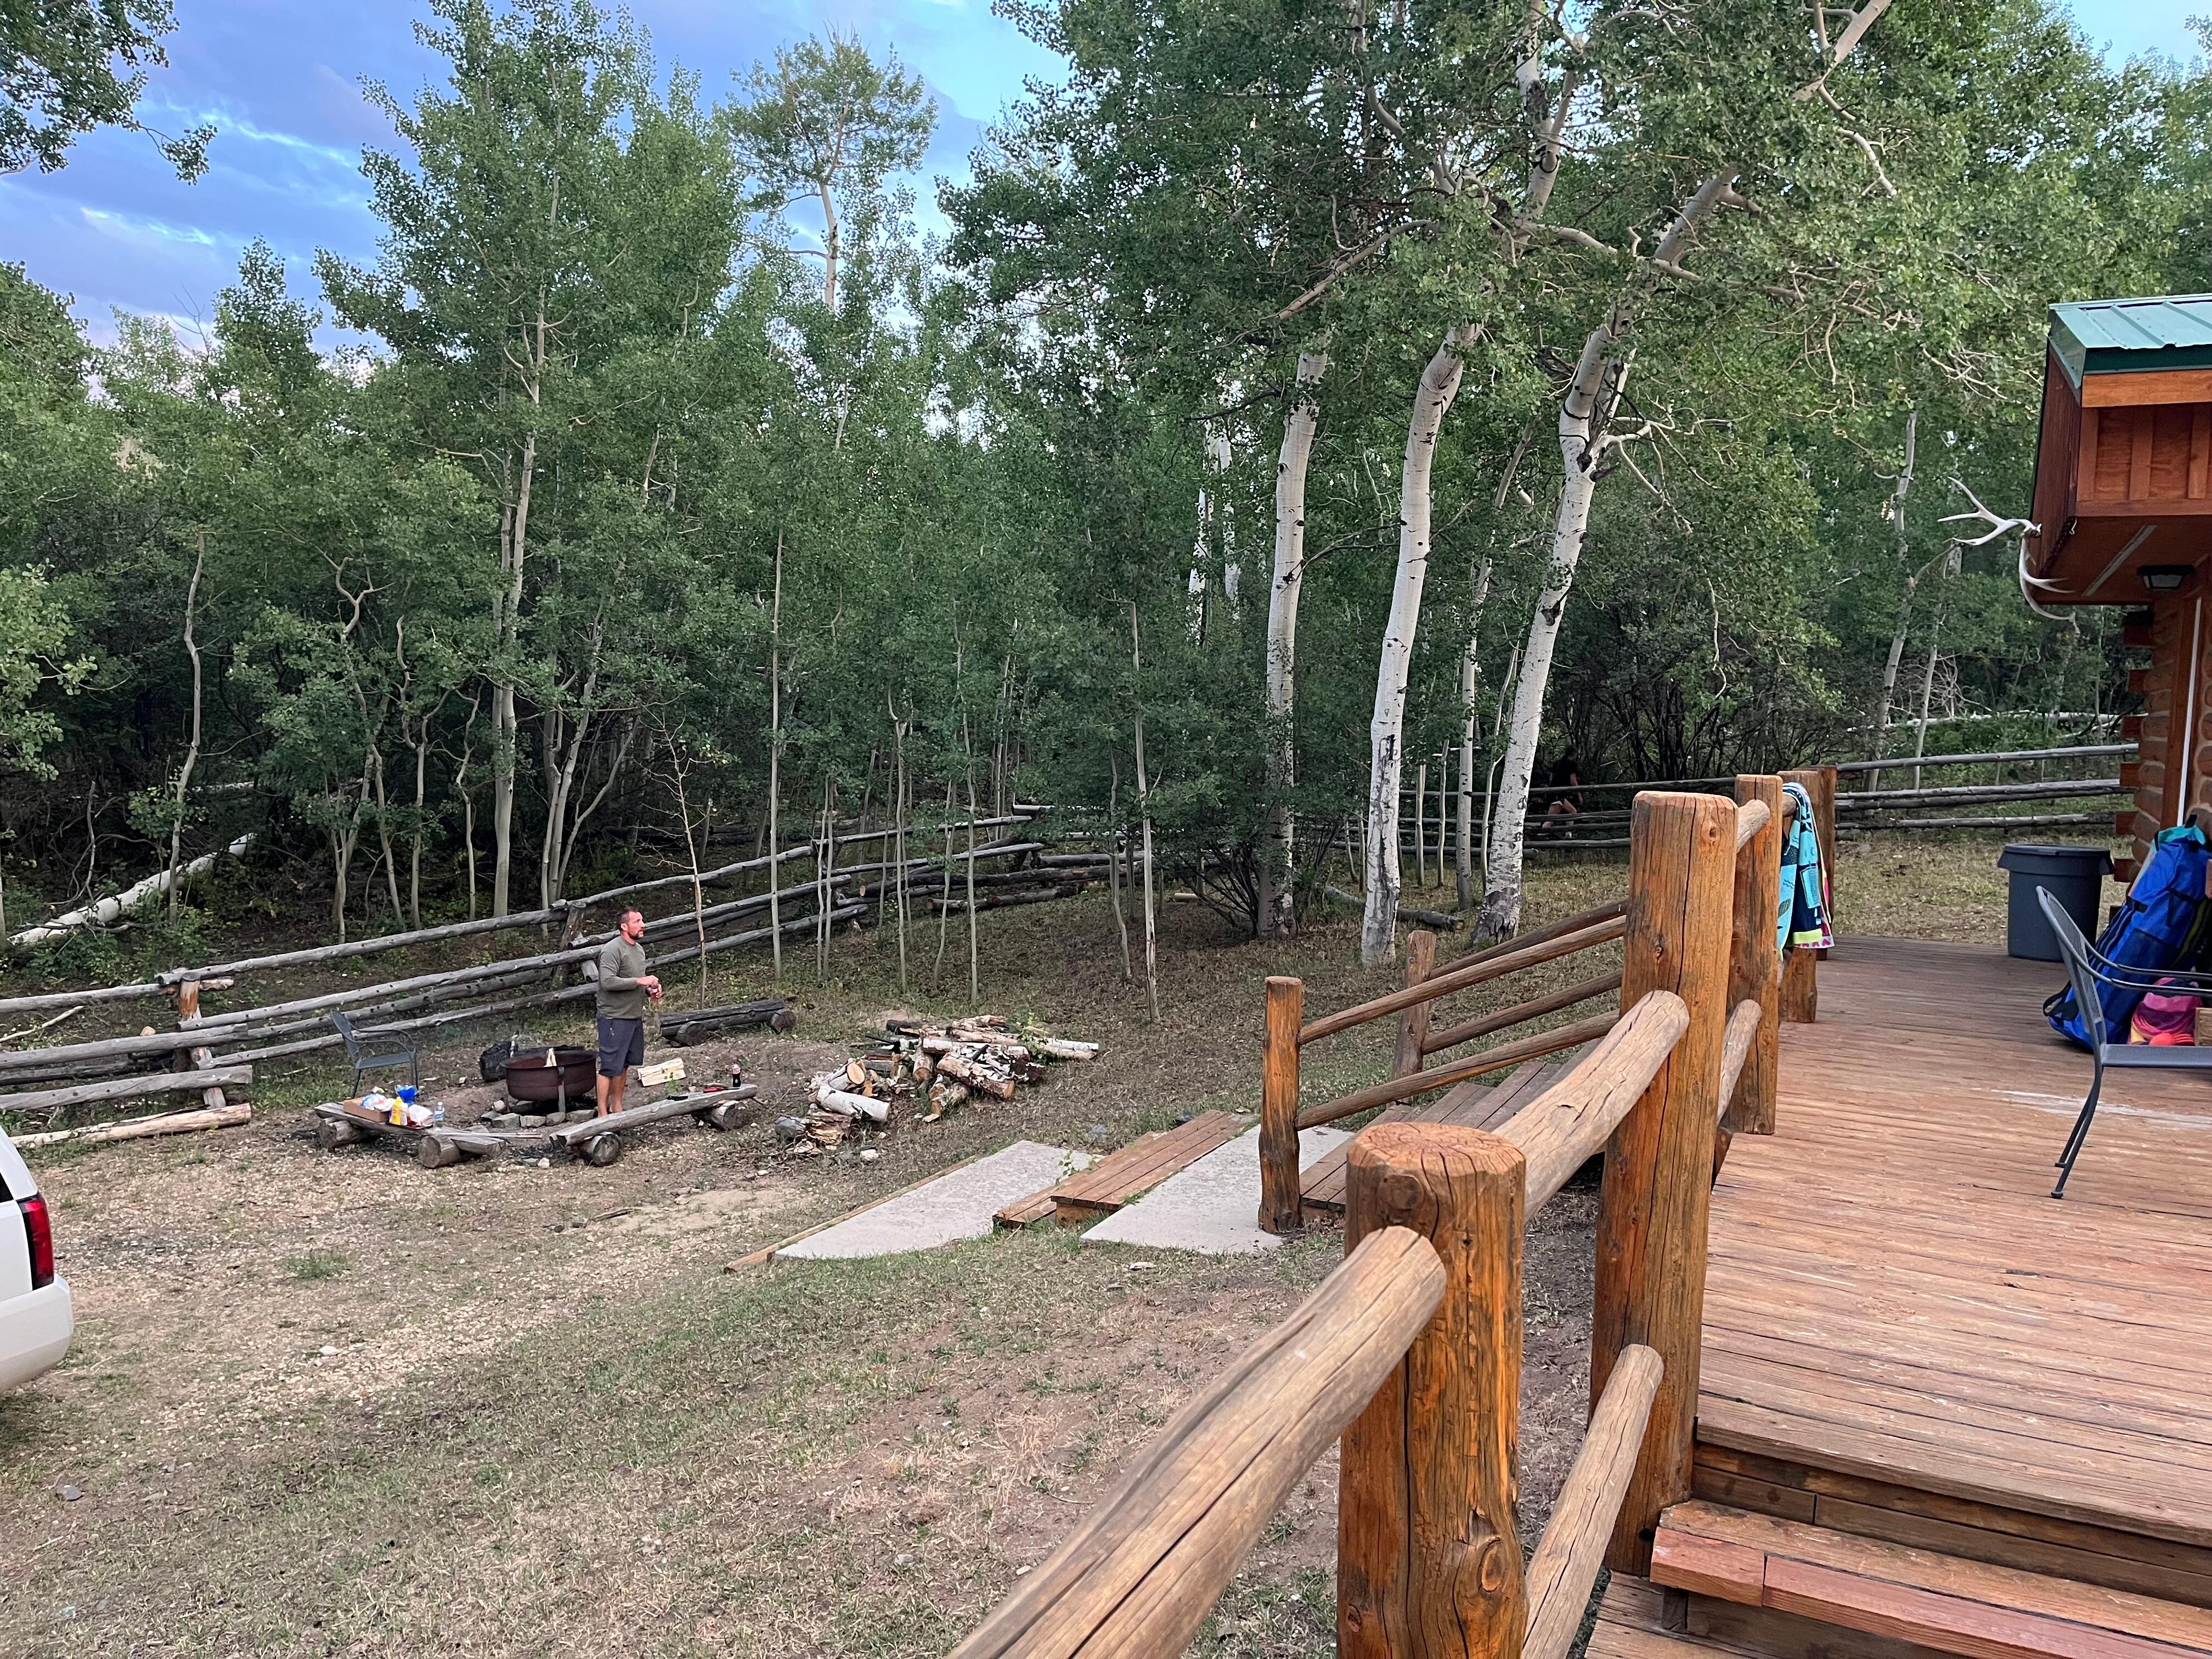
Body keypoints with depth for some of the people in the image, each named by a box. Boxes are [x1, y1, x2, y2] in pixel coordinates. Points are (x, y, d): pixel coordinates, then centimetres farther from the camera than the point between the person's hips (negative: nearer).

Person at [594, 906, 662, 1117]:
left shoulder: (639, 949, 15)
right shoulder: (612, 950, -15)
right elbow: (608, 982, -25)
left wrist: (650, 990, 7)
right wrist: (640, 981, -23)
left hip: (635, 1016, 9)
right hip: (615, 1018, -9)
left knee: (623, 1066, 15)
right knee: (610, 1067, -5)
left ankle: (617, 1108, 24)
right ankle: (603, 1114, 0)